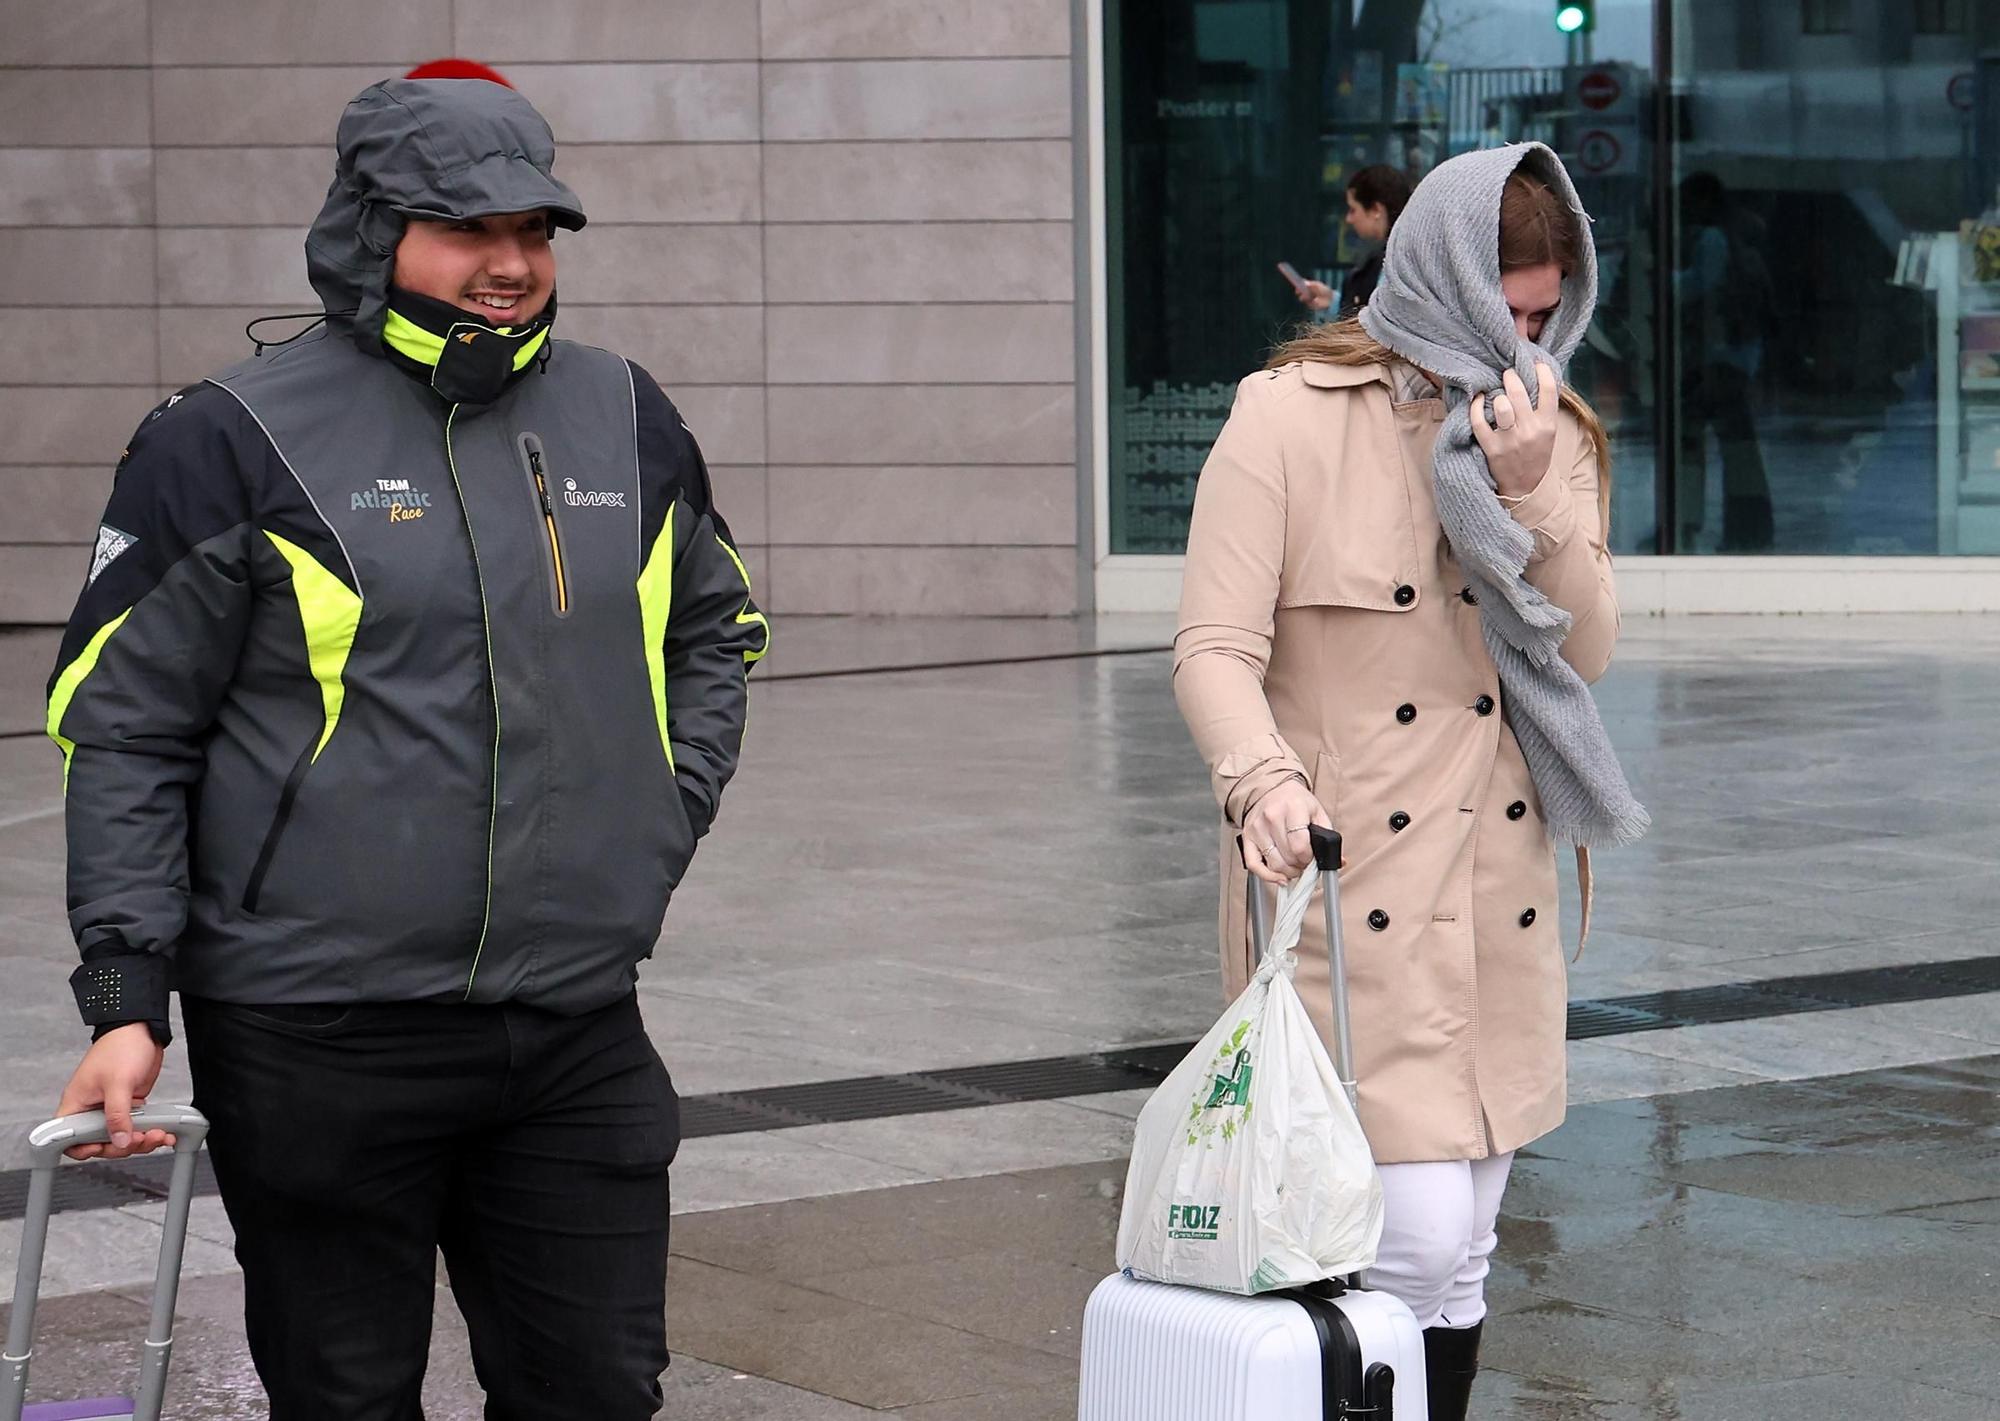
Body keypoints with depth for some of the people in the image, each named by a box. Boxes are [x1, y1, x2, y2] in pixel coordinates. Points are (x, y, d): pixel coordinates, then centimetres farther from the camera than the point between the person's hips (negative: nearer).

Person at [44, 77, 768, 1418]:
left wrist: (666, 820, 12)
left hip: (578, 1040, 4)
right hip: (321, 1048, -4)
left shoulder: (624, 417, 10)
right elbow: (123, 729, -4)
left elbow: (715, 631, 27)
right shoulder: (235, 441, -5)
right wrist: (126, 999, -11)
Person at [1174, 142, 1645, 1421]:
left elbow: (1587, 651, 2)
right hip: (1349, 883, -6)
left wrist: (1530, 498, -12)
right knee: (1416, 1241, -14)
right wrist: (1263, 779, -29)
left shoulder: (1552, 435, 11)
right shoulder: (1293, 416, -6)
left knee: (1460, 1258, 11)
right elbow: (1215, 646, -11)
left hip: (1499, 890, 6)